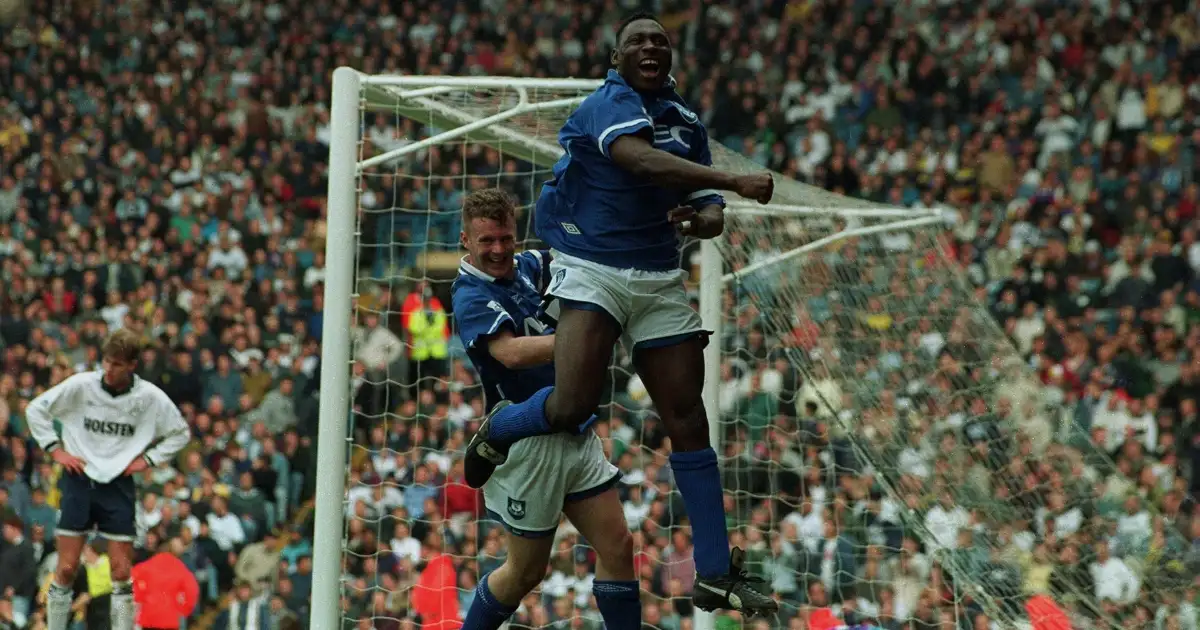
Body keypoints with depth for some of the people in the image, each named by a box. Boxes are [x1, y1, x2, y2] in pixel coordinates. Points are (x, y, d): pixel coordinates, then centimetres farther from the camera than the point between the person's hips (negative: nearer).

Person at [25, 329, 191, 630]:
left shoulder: (150, 397, -4)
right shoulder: (81, 385, -7)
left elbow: (180, 433, 10)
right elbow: (36, 409, 4)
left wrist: (147, 459, 0)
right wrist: (55, 449, -3)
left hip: (118, 485, 1)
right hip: (79, 481, -1)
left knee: (122, 572, -2)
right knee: (66, 568, -4)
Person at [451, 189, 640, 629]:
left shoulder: (524, 269, 7)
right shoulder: (471, 296, -16)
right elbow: (512, 353, -33)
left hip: (576, 435, 7)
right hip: (529, 442, -7)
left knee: (617, 547, 2)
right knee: (526, 571, 5)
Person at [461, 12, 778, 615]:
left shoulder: (686, 121, 12)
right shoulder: (610, 103, -11)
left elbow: (711, 212, 15)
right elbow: (641, 160, -31)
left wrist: (702, 217, -11)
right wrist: (733, 181, -39)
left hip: (659, 279, 6)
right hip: (592, 267, -6)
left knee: (688, 418, 1)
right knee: (574, 404, -23)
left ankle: (715, 575, 4)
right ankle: (497, 430, 13)